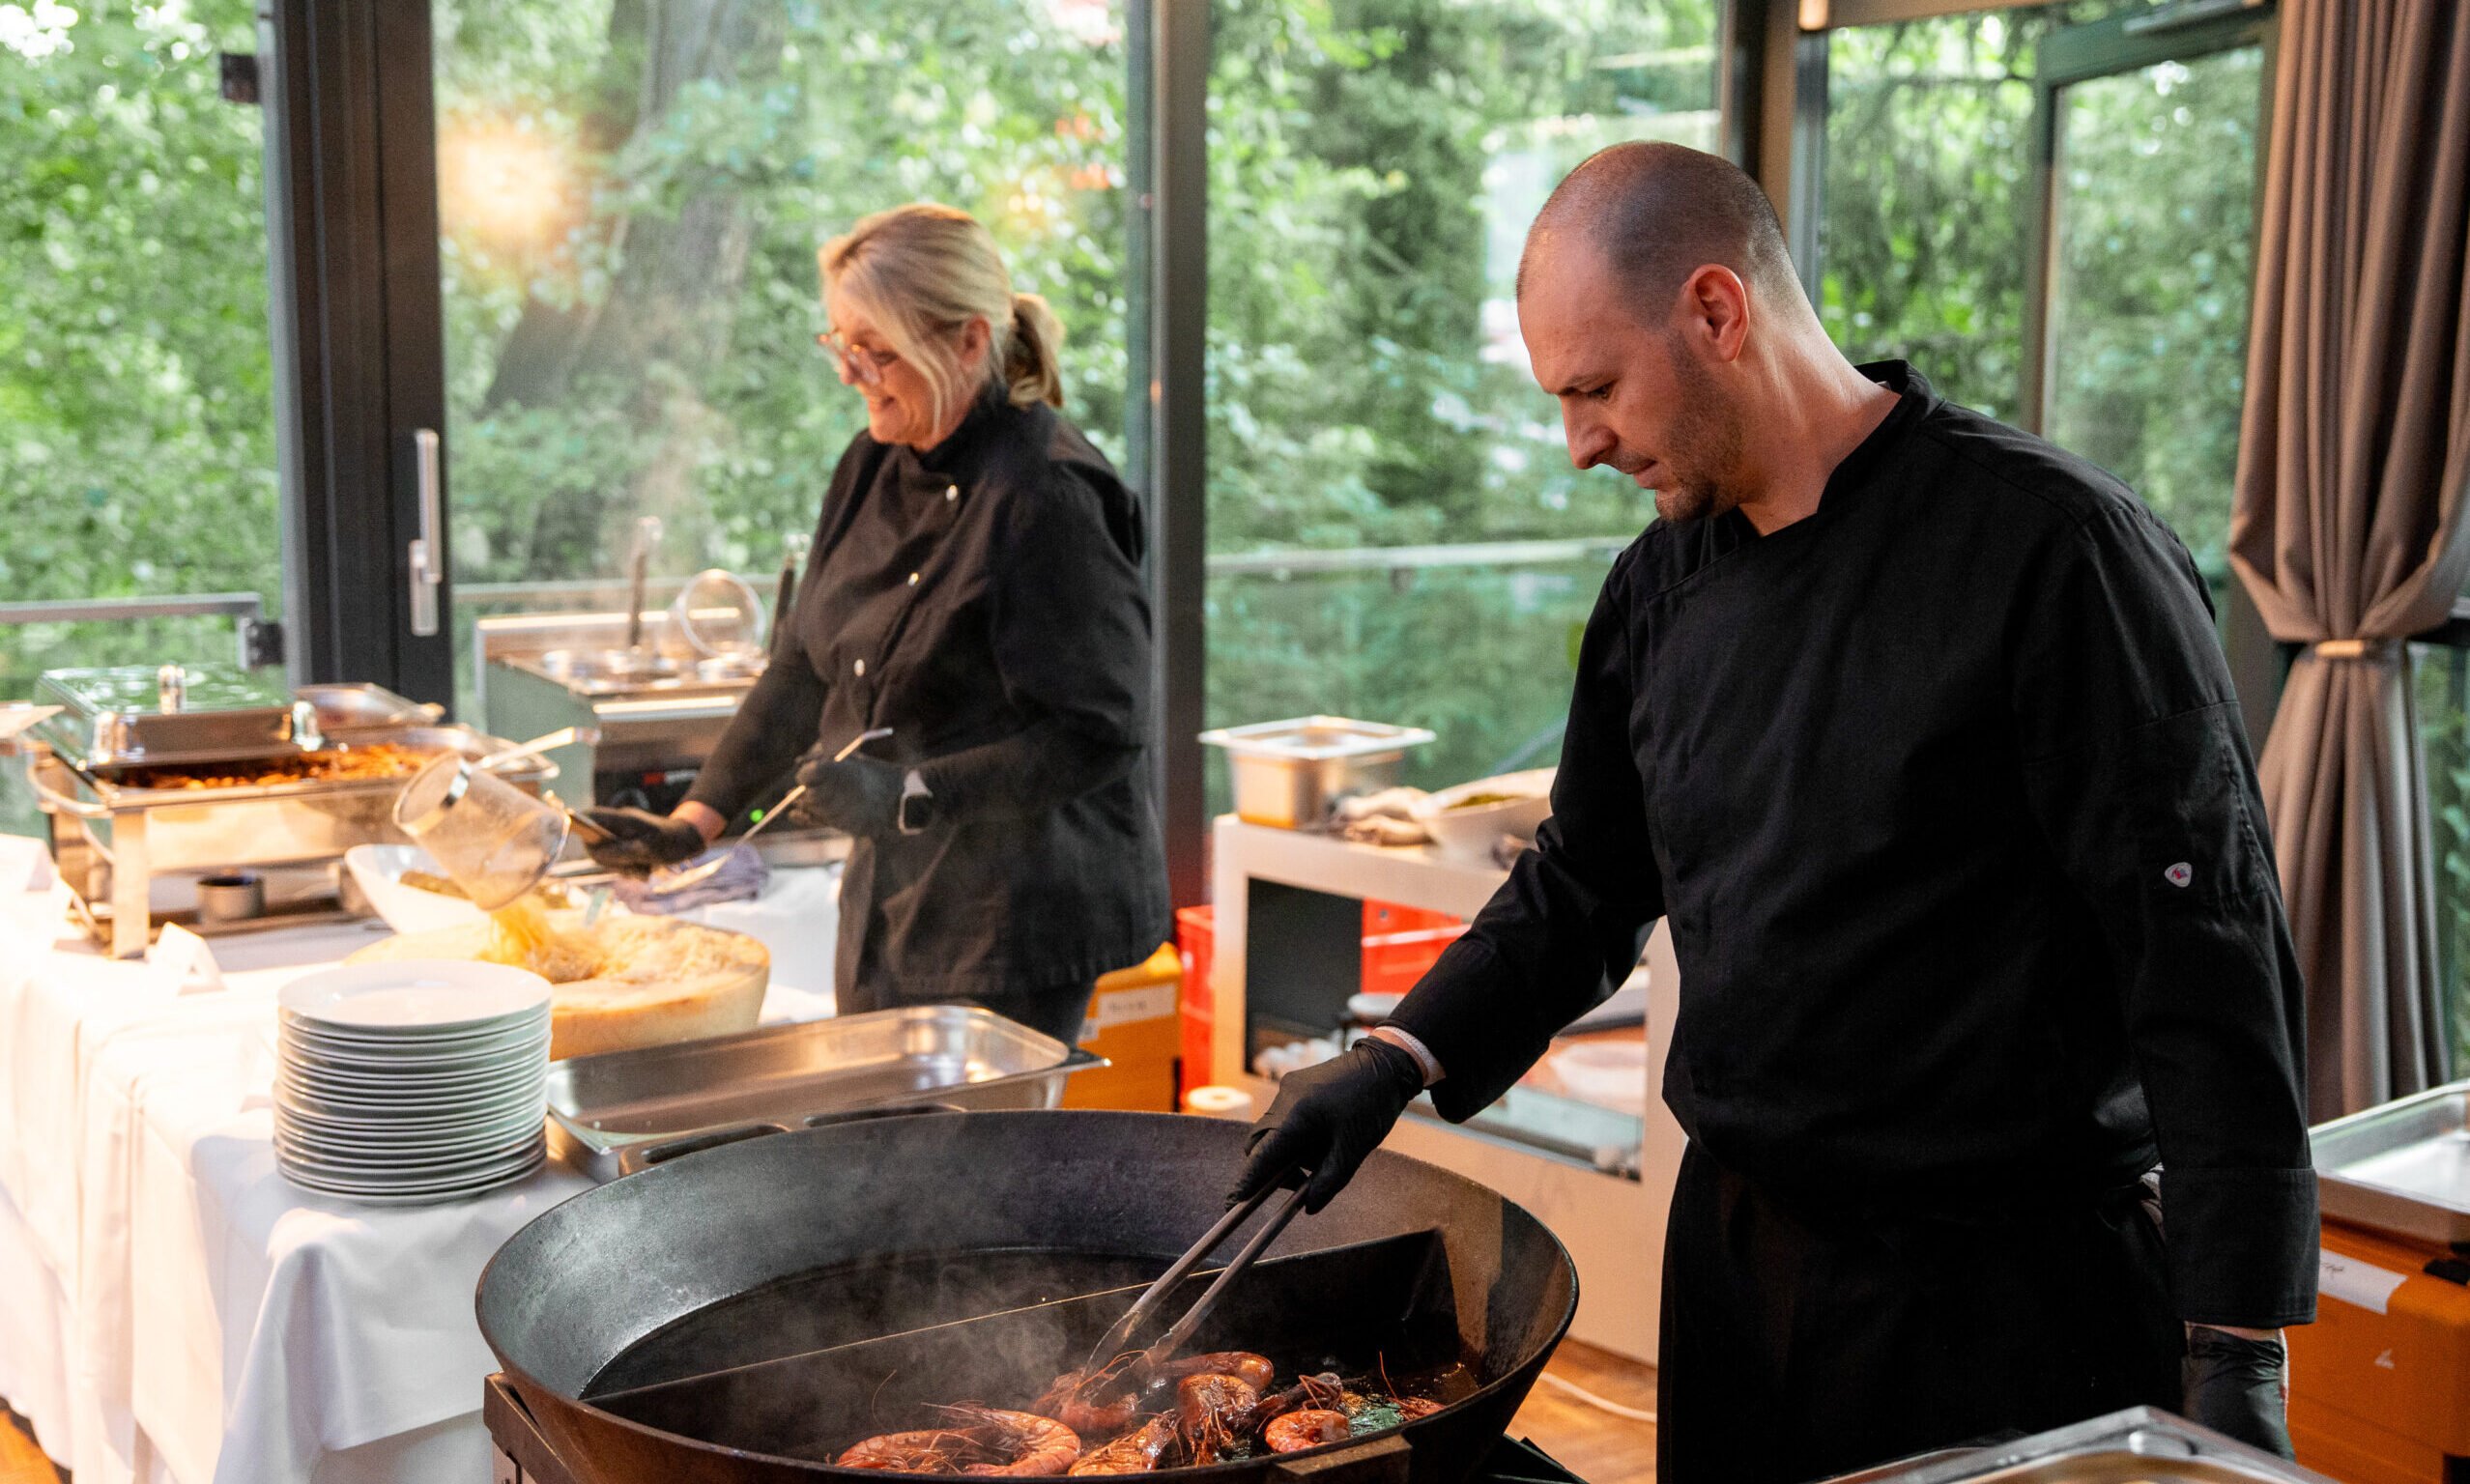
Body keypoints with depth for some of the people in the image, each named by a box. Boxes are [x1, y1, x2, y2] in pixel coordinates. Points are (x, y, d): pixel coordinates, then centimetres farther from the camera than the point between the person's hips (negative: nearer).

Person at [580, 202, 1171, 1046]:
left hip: (1022, 922, -8)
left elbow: (1099, 732, -21)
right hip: (890, 903, 8)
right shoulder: (875, 467, 7)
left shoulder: (1046, 499, -20)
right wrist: (694, 823, 9)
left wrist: (908, 796, -25)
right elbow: (807, 666, 14)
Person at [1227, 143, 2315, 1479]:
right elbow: (1585, 884, 17)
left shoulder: (2049, 546, -16)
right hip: (1734, 1253, 6)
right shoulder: (1663, 581, 5)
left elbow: (2209, 967, -17)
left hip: (2002, 1284, -6)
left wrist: (2237, 1358, -18)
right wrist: (1400, 1058, 4)